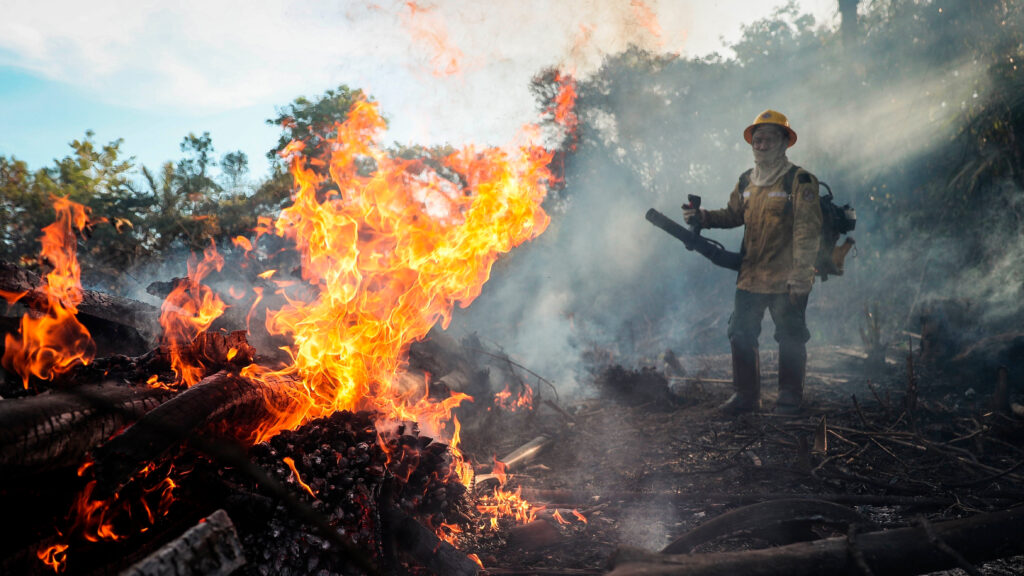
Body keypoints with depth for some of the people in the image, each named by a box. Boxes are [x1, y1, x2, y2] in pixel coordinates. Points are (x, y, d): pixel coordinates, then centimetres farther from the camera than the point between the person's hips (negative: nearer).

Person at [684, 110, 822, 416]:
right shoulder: (746, 181, 10)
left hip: (785, 279, -6)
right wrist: (703, 217, 5)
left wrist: (800, 277, -18)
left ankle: (790, 398, 20)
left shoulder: (799, 181, -8)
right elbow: (733, 215, 23)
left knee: (790, 339, 5)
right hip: (750, 276, 6)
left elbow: (807, 232, -13)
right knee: (740, 334, 9)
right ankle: (745, 395, 22)